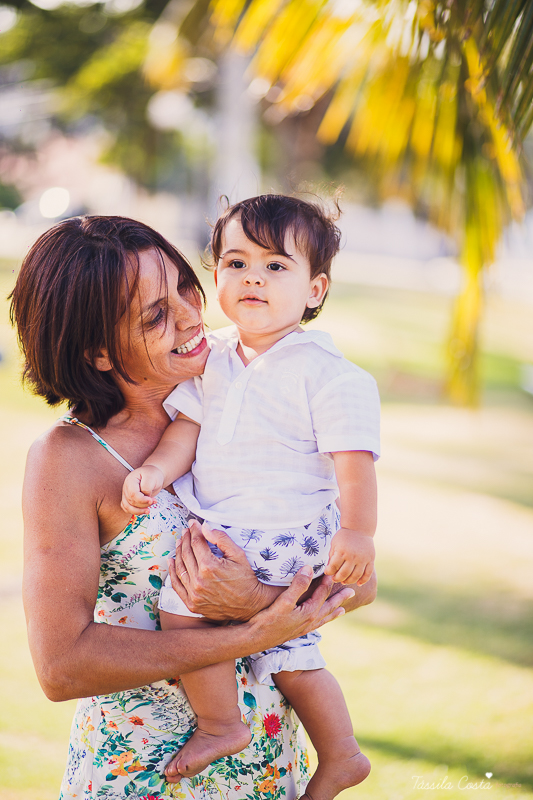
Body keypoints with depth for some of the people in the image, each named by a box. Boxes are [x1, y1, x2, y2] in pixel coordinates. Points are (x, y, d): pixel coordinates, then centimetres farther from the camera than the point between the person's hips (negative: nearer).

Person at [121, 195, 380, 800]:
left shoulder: (326, 373, -12)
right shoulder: (212, 358, 8)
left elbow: (354, 458, -16)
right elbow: (186, 426, 7)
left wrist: (358, 532, -25)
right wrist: (154, 470, -11)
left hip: (287, 538, -7)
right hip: (223, 535, 7)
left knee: (183, 600, -21)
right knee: (288, 654, 17)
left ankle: (220, 725, -4)